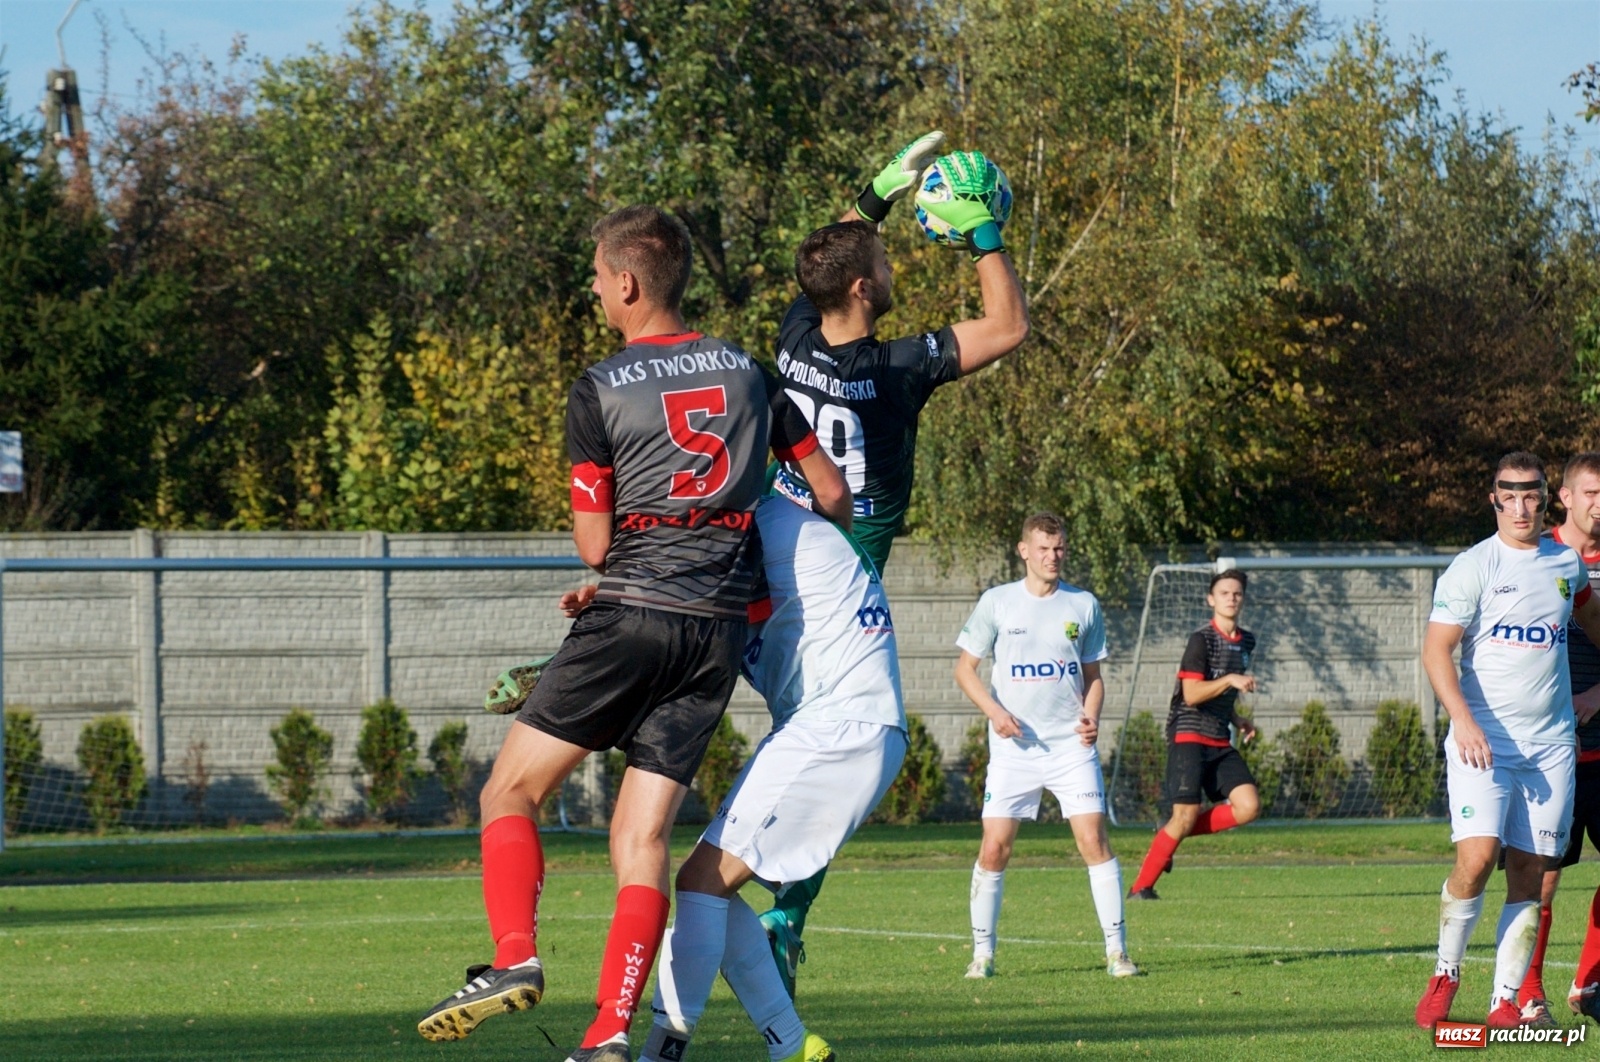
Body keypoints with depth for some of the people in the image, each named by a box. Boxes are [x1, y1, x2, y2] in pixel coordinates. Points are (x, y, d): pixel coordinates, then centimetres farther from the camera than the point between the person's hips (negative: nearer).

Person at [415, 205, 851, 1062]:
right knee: (641, 836, 3)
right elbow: (831, 492, 15)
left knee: (509, 792, 6)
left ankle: (514, 959, -15)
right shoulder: (747, 373, 10)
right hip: (719, 630, 5)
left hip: (630, 615, -5)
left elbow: (594, 544, -4)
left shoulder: (599, 392, -3)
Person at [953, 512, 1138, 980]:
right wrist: (994, 711, -10)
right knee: (994, 849, -5)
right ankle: (982, 952, 8)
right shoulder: (997, 603, 2)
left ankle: (1117, 949, -4)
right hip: (1013, 748, -1)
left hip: (1071, 746, 1)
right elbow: (965, 668, 6)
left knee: (1094, 841, -9)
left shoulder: (1083, 605, 7)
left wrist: (1091, 716, -4)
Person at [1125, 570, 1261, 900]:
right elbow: (1192, 694, -17)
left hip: (1220, 741, 7)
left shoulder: (1246, 642, 14)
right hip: (1189, 736, -7)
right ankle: (1140, 887, 1)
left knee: (1249, 806, -10)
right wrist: (1229, 679, -27)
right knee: (1186, 814, -12)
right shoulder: (1202, 640, -10)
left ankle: (1171, 835, 6)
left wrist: (1238, 721, 13)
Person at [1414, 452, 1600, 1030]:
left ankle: (1506, 1000, 4)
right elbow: (1436, 649, -9)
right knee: (1477, 857, -18)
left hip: (1551, 744, 4)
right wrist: (1463, 719, -22)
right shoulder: (1472, 567, -4)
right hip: (1482, 741, -4)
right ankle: (1446, 972, 3)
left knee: (1529, 874, 0)